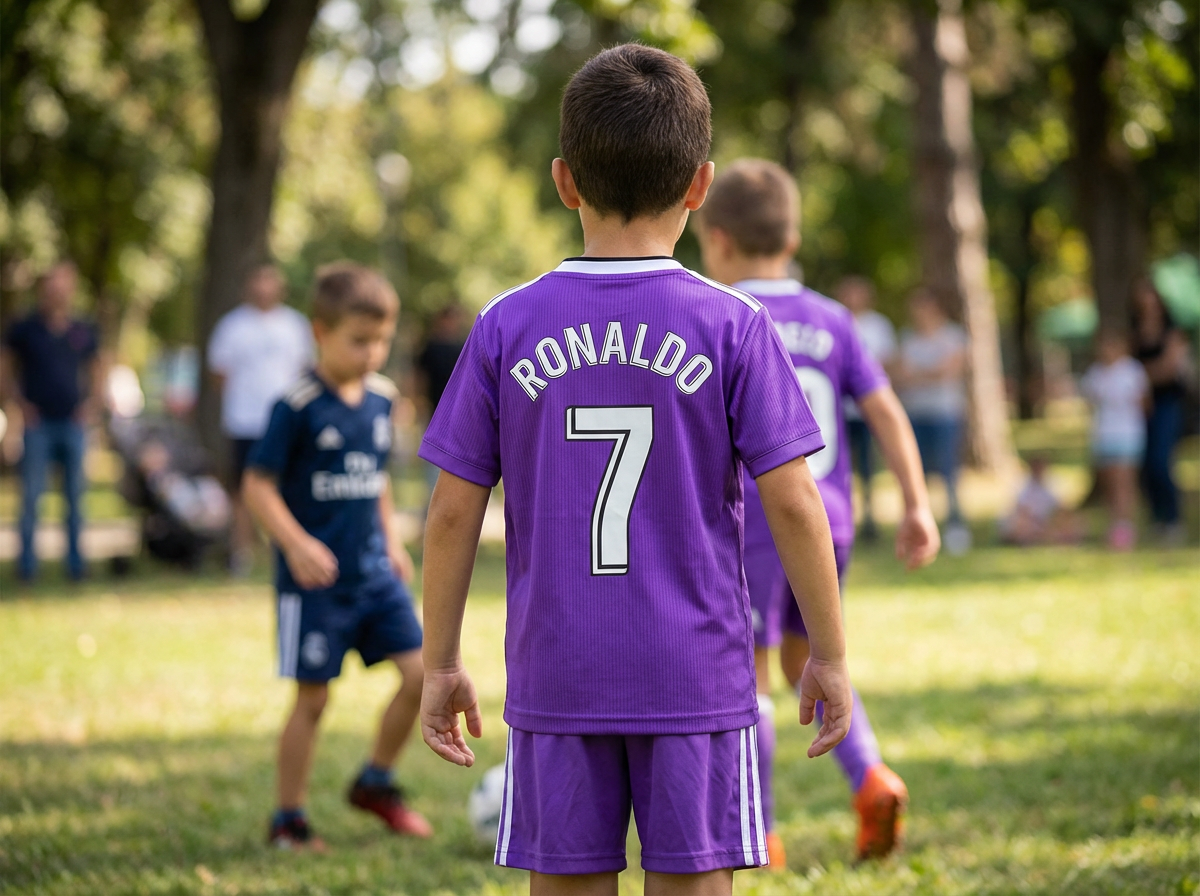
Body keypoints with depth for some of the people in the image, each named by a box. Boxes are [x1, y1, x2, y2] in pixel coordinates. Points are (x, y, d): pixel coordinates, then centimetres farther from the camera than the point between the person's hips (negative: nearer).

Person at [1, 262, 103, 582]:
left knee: (75, 495, 5)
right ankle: (27, 563, 4)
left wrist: (93, 402, 3)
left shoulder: (84, 332, 8)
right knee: (31, 494, -3)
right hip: (38, 423, -2)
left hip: (73, 422, 2)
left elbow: (96, 372, 18)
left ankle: (75, 561, 12)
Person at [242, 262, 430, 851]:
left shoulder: (381, 399, 7)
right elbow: (259, 484, -13)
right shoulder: (298, 406, -13)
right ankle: (288, 819, 15)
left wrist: (390, 541, 15)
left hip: (374, 571, 6)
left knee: (421, 671, -1)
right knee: (313, 697, 0)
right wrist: (296, 544, -24)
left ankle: (376, 783, 19)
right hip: (315, 578, -6)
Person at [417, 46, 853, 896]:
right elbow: (793, 503, -6)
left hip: (556, 686, 1)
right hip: (696, 682, -1)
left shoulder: (506, 328, 0)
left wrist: (441, 663, 11)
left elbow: (454, 512, 1)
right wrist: (830, 655, 3)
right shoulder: (733, 326, -5)